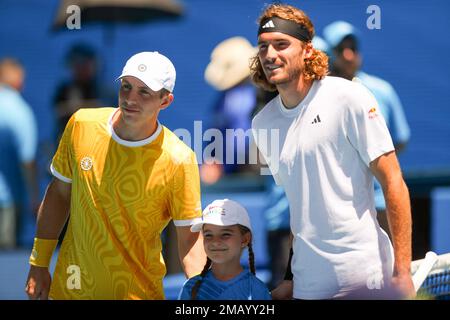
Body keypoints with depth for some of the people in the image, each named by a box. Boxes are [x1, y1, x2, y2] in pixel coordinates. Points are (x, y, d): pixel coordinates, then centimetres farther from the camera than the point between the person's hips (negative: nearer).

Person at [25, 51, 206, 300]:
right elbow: (59, 193, 6)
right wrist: (38, 265, 8)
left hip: (138, 291, -3)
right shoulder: (82, 124, -7)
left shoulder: (178, 160, -17)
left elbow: (189, 238, -12)